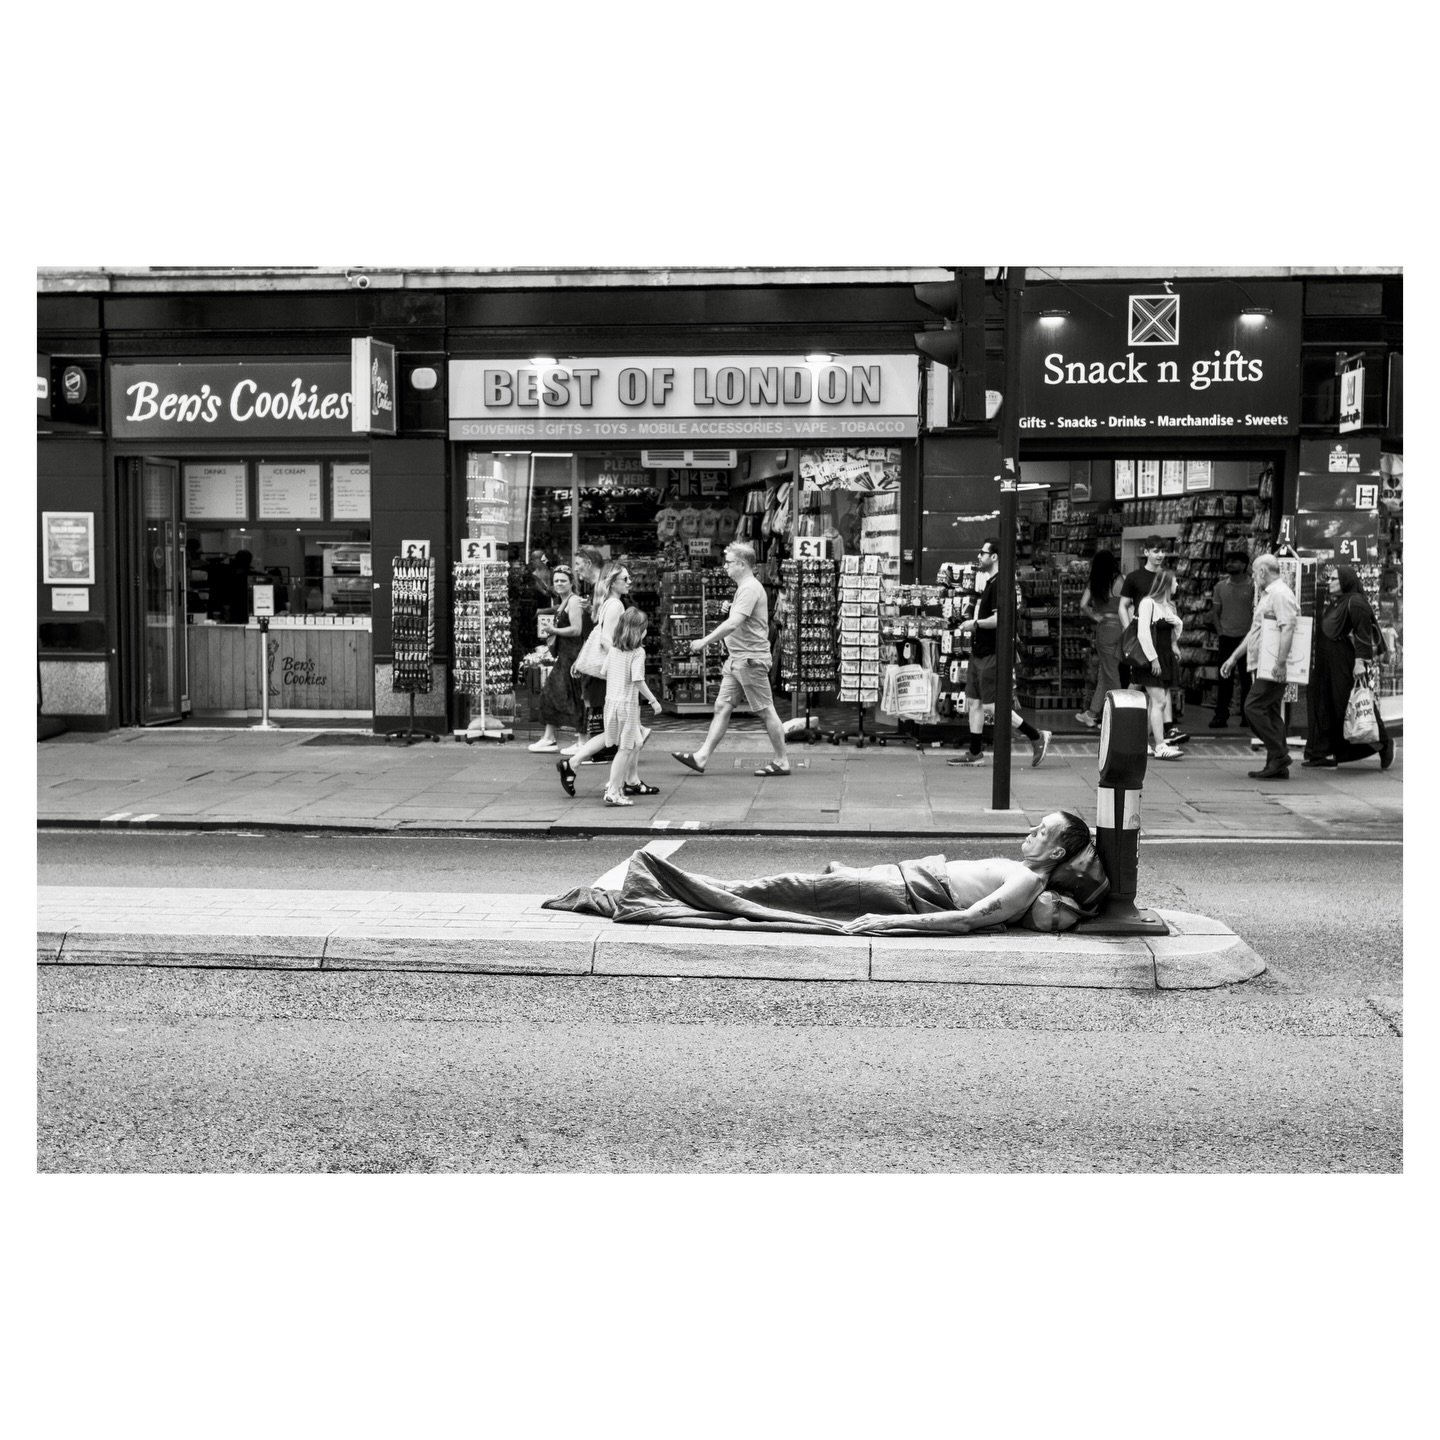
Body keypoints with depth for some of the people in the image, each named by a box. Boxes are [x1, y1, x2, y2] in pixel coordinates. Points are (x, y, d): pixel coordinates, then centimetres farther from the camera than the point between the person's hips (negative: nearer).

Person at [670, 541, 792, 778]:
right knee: (722, 708, 5)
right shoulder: (745, 587, 16)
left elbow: (733, 624, -26)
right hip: (737, 659, 10)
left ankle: (782, 762, 7)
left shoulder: (750, 589, -16)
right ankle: (701, 757, 3)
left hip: (750, 660, -10)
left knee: (766, 712, -1)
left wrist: (704, 641, -21)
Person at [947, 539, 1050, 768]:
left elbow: (999, 618, -26)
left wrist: (975, 624, -14)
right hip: (980, 653, 10)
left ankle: (1037, 737, 3)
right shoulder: (989, 582, 15)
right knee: (973, 702, 10)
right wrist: (972, 624, 12)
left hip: (992, 654, -10)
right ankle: (975, 753, 15)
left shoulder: (999, 583, -17)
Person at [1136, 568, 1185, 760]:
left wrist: (1177, 623, -2)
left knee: (1154, 702, 7)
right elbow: (1143, 633, -15)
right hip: (1152, 659, -8)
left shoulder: (1169, 605, 16)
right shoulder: (1148, 603, -9)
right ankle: (1160, 746, -14)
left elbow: (1176, 636, 20)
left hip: (1167, 657, 8)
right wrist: (1153, 659, -18)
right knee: (1158, 702, -12)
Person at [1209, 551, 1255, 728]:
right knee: (1224, 677, 1)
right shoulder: (1221, 586, 8)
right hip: (1226, 637, 2)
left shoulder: (1252, 587, -1)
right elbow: (1215, 612, 12)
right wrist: (1219, 632, 0)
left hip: (1246, 637, -2)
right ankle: (1221, 715, 3)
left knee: (1246, 678, 2)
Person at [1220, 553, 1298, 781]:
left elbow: (1287, 629, -22)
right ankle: (1276, 766, 10)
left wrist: (1280, 663, -27)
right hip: (1264, 667, 10)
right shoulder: (1267, 595, 23)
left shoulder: (1280, 594, -11)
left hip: (1273, 668, -10)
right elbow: (1254, 632, 28)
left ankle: (1279, 756, -9)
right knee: (1271, 713, 9)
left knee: (1253, 708, -13)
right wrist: (1234, 657, 28)